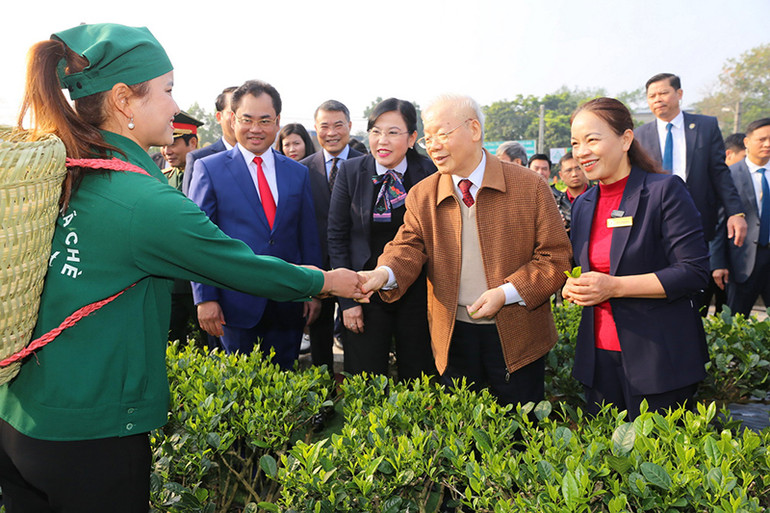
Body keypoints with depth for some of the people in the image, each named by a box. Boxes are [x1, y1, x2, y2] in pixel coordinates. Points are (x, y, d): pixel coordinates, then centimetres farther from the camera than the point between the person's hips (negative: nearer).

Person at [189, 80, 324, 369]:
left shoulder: (298, 173, 10)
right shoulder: (209, 169, 0)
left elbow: (308, 237, 10)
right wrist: (205, 298, -8)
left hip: (289, 305, 3)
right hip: (236, 304, -3)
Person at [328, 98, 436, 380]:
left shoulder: (430, 172, -4)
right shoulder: (350, 171, -3)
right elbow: (337, 237, -1)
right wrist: (347, 299, -5)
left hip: (418, 295, 0)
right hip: (365, 294, 0)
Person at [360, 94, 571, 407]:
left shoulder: (529, 187, -5)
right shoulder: (421, 196, 3)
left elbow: (556, 255, -5)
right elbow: (409, 248, -6)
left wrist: (506, 292, -17)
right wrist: (384, 273, -28)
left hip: (516, 337, -2)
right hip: (453, 336, 2)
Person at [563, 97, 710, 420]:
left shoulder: (665, 191, -9)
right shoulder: (583, 204, 11)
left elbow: (695, 272, -14)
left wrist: (614, 286, -20)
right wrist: (571, 287, -2)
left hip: (657, 358, -5)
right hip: (599, 354, 6)